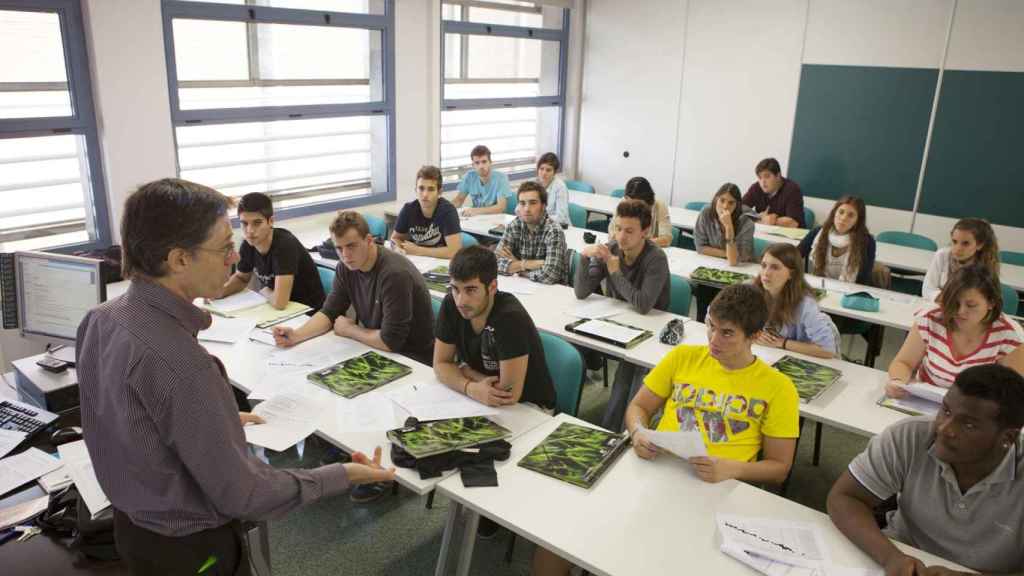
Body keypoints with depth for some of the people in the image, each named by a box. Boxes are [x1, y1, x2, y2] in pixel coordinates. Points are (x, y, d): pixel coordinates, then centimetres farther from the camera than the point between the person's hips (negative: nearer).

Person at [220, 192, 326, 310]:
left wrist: (265, 292, -13)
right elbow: (241, 277, 14)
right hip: (271, 308, 6)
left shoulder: (285, 245, -28)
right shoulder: (248, 244, -6)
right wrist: (220, 291, -6)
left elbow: (279, 302, -35)